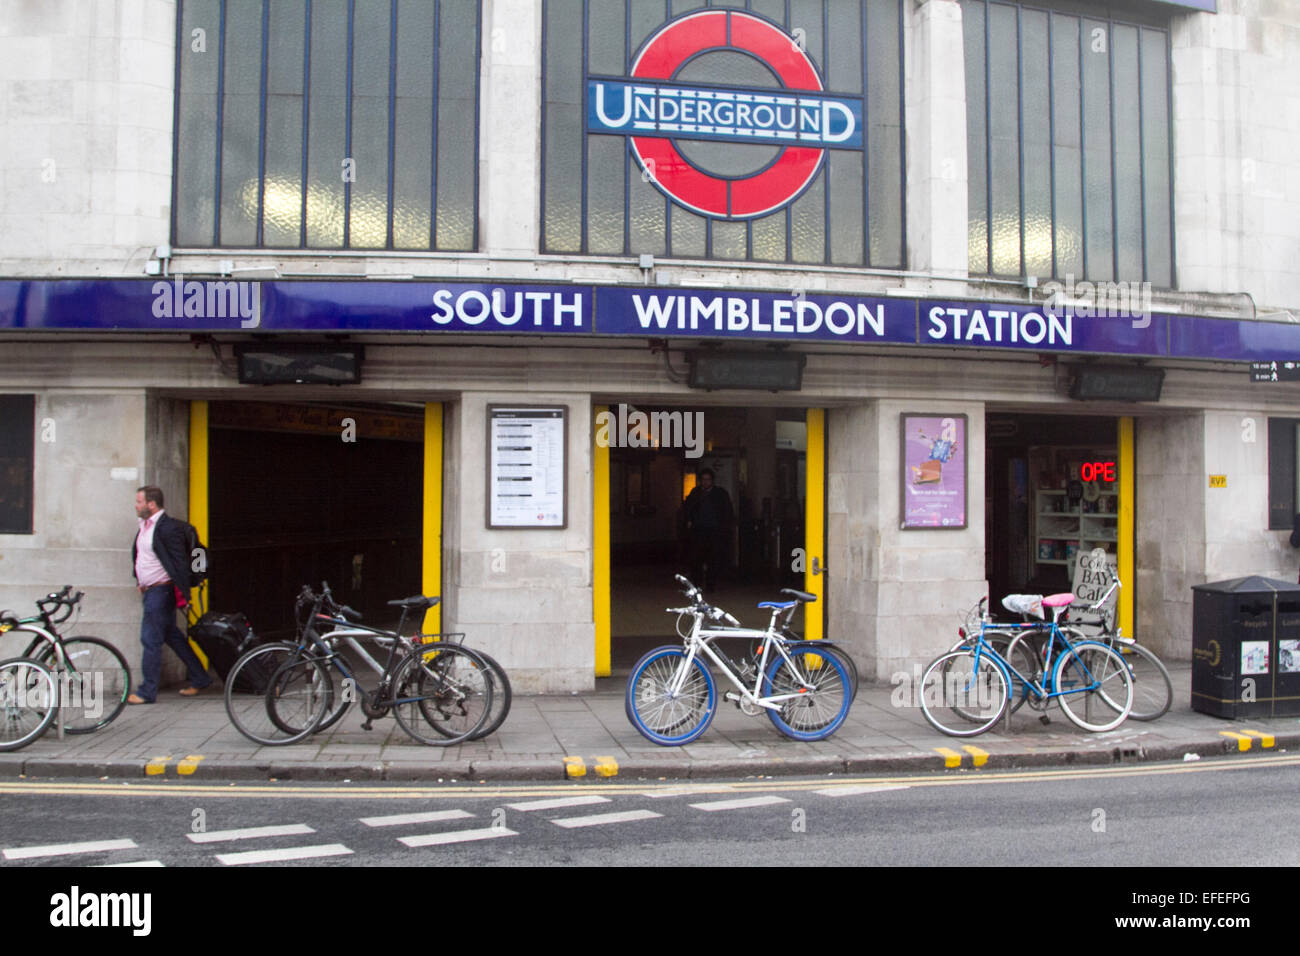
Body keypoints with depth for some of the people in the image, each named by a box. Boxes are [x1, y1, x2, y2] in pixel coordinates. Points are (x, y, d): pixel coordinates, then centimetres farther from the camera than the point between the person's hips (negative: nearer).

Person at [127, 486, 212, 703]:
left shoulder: (168, 528, -17)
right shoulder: (144, 525, 11)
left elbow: (180, 562, -18)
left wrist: (183, 594, -18)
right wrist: (140, 583, 20)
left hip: (161, 591, -10)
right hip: (149, 591, 10)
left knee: (150, 639, -6)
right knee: (172, 636, 15)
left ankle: (147, 692, 3)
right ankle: (199, 678, 25)